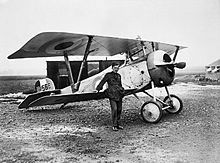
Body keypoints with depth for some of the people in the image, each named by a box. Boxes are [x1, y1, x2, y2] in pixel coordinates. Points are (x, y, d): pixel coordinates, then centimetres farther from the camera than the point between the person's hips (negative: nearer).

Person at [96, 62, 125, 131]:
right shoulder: (108, 75, 2)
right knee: (114, 109, -14)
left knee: (119, 109, 6)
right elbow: (102, 82, 4)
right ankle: (114, 125, -6)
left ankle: (117, 124, 18)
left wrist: (122, 90, 33)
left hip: (119, 94, 6)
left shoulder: (119, 76, 17)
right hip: (112, 95, -6)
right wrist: (98, 89, 2)